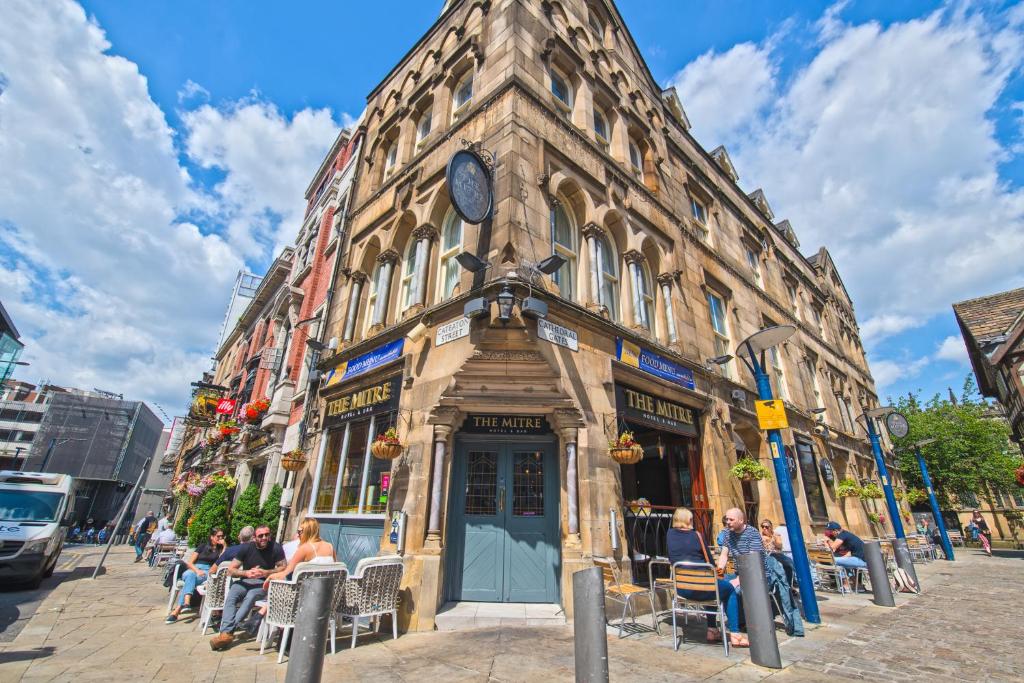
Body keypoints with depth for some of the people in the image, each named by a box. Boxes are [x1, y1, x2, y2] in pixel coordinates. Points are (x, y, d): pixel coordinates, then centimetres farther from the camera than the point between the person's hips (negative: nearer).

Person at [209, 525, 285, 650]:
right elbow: (230, 570, 0)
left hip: (263, 583, -2)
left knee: (251, 596, -32)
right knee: (231, 596, -26)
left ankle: (227, 630, -30)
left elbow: (283, 568, -6)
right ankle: (226, 633, -33)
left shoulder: (276, 548, -8)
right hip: (245, 580, 3)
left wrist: (266, 573, -18)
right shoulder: (247, 548, -3)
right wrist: (246, 573, -16)